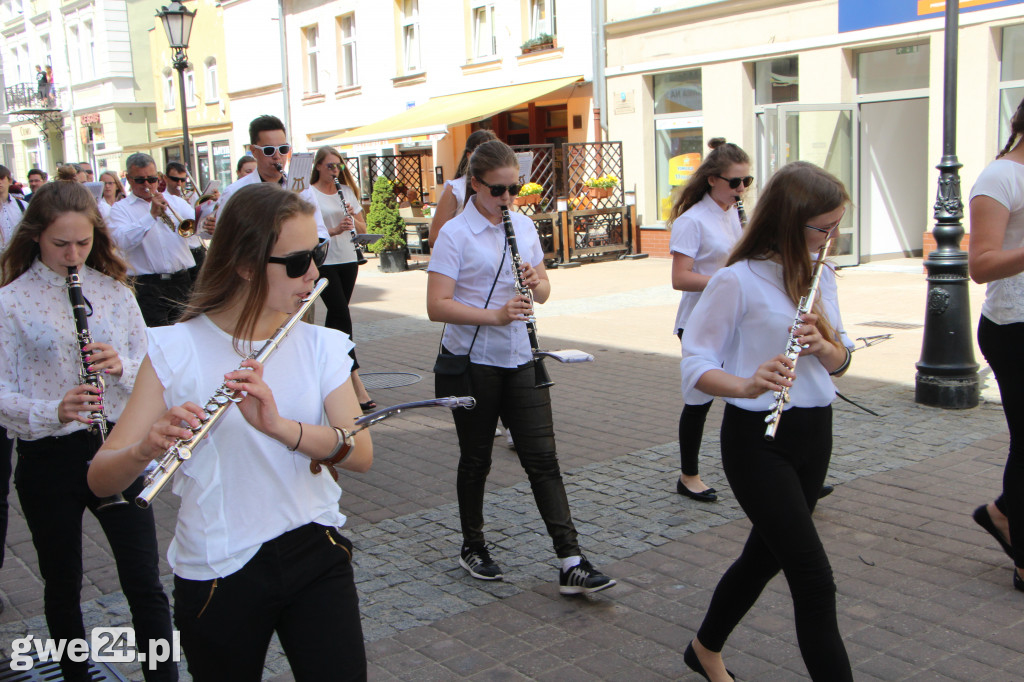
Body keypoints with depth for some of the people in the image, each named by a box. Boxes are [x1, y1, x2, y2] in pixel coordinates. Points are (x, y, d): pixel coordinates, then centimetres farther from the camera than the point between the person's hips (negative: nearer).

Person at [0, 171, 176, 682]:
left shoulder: (114, 289, 3)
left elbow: (149, 366, 3)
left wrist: (122, 366, -19)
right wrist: (53, 412, -28)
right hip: (48, 460, -1)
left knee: (145, 584, 2)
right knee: (63, 586, 15)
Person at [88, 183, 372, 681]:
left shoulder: (319, 346, 1)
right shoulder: (176, 350, -9)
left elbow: (360, 452, -12)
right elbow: (100, 479, -13)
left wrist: (278, 424, -29)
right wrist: (147, 449, -35)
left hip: (315, 552, 2)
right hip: (219, 574, -2)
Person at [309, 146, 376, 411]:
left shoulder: (347, 191, 11)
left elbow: (363, 228, 10)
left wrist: (353, 220, -12)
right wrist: (335, 230, -26)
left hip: (348, 261, 5)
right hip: (324, 262, -5)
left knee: (336, 315, 12)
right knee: (341, 318, -14)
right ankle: (356, 383, -19)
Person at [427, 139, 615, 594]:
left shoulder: (524, 226, 7)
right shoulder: (455, 234, -10)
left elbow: (544, 291, 14)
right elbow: (437, 306, -17)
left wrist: (536, 283, -10)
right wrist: (495, 315, -28)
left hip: (520, 359, 4)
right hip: (473, 362, -4)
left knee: (543, 458, -1)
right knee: (476, 459, 11)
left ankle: (571, 564, -1)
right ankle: (472, 547, 31)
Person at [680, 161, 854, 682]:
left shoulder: (822, 276, 6)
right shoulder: (738, 281, -16)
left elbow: (840, 361, 9)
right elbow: (696, 365, -16)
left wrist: (823, 344, -14)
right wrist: (746, 385, -35)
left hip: (814, 432, 7)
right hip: (757, 439, -7)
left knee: (766, 554, 20)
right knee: (815, 580, -8)